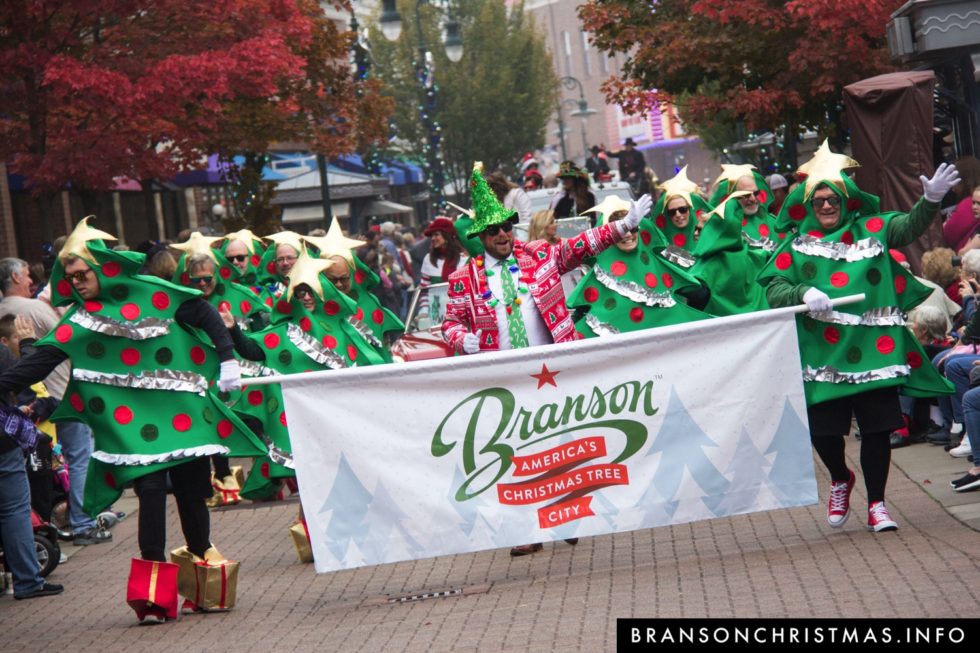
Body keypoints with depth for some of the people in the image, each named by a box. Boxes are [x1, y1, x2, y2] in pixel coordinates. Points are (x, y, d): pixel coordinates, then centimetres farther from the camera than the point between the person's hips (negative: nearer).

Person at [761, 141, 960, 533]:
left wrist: (931, 201, -25)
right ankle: (840, 479, 31)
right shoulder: (796, 246, 7)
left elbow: (909, 227, -5)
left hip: (872, 348, 0)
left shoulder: (871, 230, 8)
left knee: (877, 427, 1)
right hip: (822, 352, 0)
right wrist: (804, 294, -19)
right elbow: (774, 289, 0)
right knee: (822, 428, -1)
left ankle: (876, 505, 15)